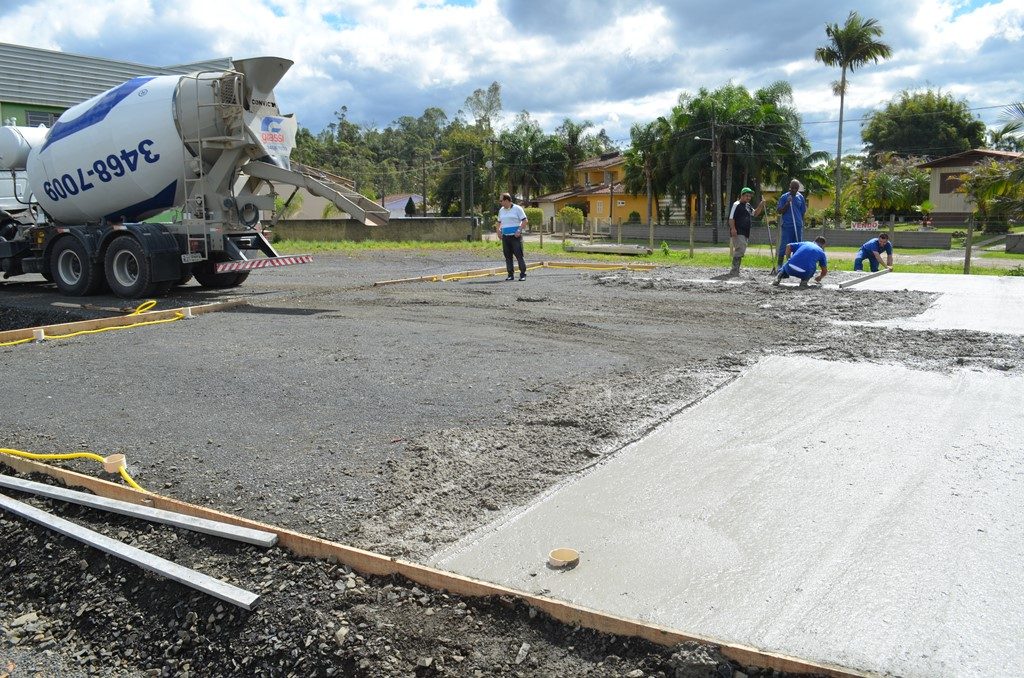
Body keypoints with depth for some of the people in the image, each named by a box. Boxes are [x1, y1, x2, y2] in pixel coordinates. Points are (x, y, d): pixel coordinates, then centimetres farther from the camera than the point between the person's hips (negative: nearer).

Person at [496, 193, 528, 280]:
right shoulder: (501, 210, 14)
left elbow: (524, 221, -5)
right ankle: (510, 275, 10)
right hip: (505, 236, 6)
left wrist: (519, 230, -15)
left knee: (519, 255, -8)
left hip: (515, 236, -6)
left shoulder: (517, 209, -3)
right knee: (508, 256, 4)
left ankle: (523, 275, -4)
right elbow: (499, 222, 25)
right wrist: (498, 230, 6)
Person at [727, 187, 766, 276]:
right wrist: (733, 228, -25)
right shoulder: (737, 204, -6)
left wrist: (761, 205, 11)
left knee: (741, 251, 12)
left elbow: (755, 213, 27)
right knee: (740, 250, -18)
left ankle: (735, 270, 21)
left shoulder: (748, 205, 19)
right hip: (738, 232, -9)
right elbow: (731, 218, -13)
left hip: (745, 233, 9)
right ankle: (734, 271, -18)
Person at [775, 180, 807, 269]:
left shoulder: (800, 197, 11)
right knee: (784, 246, -5)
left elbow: (803, 212, 17)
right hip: (787, 226, -4)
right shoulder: (784, 197, 1)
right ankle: (779, 265, 0)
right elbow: (779, 211, -2)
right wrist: (787, 203, -14)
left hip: (798, 226, 4)